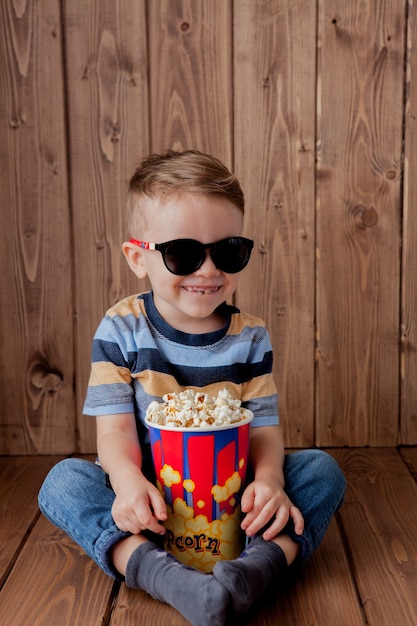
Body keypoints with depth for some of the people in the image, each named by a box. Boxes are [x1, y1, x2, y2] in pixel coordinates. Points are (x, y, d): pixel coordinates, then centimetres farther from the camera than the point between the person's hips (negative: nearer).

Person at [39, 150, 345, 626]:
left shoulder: (250, 337, -2)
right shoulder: (121, 330, -6)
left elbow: (264, 427, -6)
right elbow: (114, 427, -11)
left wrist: (268, 479, -30)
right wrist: (127, 480, -34)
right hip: (148, 500, -1)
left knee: (322, 469, -18)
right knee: (63, 480, -25)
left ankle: (261, 561, -41)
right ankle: (155, 569, -43)